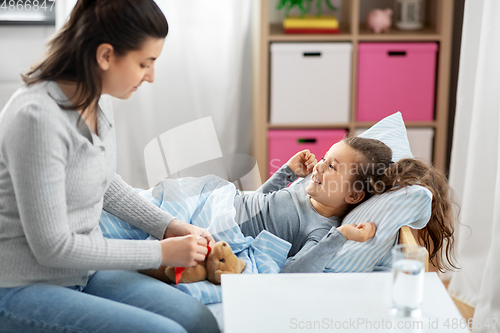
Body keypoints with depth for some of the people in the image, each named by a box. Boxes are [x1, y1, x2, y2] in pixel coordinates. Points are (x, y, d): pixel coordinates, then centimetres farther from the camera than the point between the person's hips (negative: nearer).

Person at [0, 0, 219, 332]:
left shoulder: (98, 100, 0)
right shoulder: (38, 117, -26)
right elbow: (52, 246, -23)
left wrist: (169, 226, 9)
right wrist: (161, 253, -16)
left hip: (83, 273, 8)